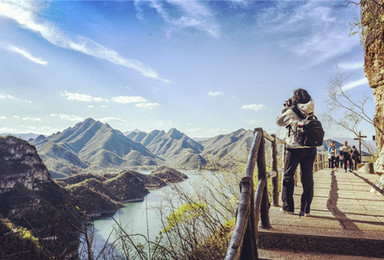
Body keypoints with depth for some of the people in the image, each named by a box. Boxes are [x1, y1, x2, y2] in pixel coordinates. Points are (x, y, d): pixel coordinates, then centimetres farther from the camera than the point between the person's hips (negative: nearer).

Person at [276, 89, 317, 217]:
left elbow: (279, 121, 5)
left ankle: (288, 206, 11)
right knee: (307, 178, 8)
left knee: (288, 176, 9)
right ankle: (306, 209, 12)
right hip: (310, 148, 4)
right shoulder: (310, 111, 5)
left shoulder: (291, 112, -6)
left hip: (294, 148, -4)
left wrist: (286, 109, 17)